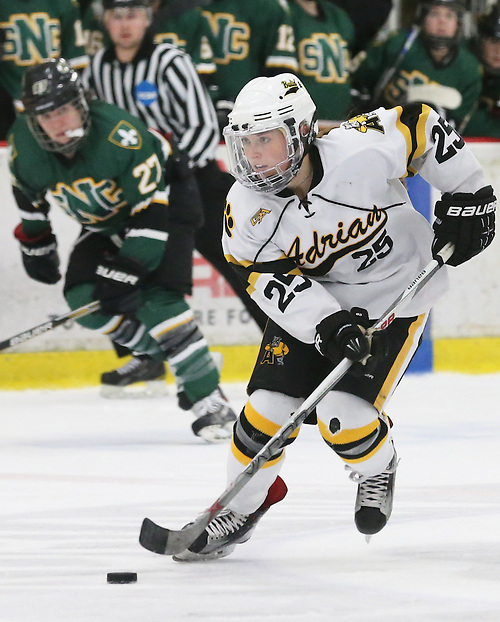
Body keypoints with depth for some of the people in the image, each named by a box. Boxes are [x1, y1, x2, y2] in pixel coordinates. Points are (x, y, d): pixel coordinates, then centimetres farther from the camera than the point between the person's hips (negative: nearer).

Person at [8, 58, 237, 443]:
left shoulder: (119, 134, -36)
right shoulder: (24, 144, -17)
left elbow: (152, 210, -33)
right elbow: (28, 194, 7)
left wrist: (127, 270, -34)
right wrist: (35, 243, 13)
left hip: (165, 199, -7)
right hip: (103, 224, 7)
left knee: (157, 300, -23)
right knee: (84, 298, -12)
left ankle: (208, 398, -20)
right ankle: (161, 355, 6)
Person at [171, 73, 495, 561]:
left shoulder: (362, 150, -29)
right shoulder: (246, 208, -18)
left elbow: (422, 125, -13)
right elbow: (272, 279, -15)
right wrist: (327, 325, -30)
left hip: (396, 295, -3)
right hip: (312, 299, 3)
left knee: (343, 418, -16)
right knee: (268, 406, -6)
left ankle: (378, 471, 19)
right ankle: (239, 509, 18)